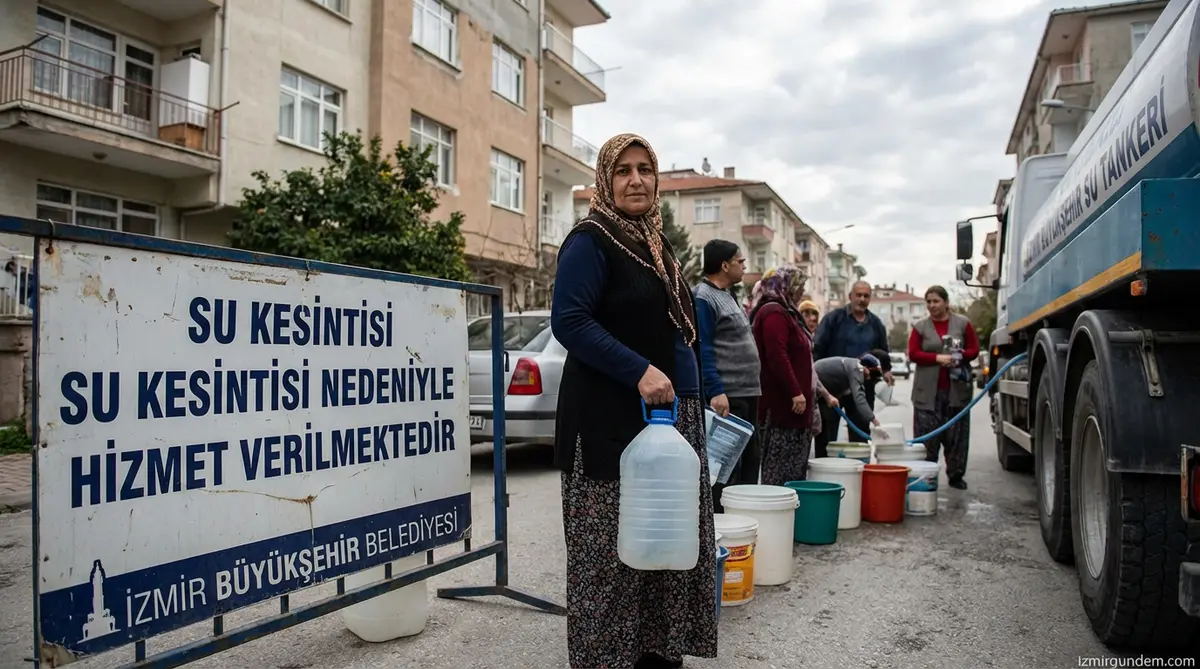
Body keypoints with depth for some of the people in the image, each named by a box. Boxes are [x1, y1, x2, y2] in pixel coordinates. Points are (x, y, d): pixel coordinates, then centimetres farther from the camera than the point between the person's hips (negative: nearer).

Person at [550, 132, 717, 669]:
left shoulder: (654, 244, 19)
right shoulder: (590, 241, -7)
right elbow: (569, 321, -18)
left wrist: (698, 393, 22)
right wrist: (639, 371, -23)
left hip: (669, 416, 9)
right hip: (611, 421, -8)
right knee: (610, 553, -1)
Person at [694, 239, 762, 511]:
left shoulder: (727, 295, 18)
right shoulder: (703, 298, -12)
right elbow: (702, 350, -20)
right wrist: (716, 391, -25)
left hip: (747, 394, 10)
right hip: (727, 397, -10)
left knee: (749, 460, 15)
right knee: (727, 464, -6)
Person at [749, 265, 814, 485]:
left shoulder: (784, 312, 22)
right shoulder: (773, 313, -12)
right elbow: (777, 356, -22)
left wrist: (802, 391, 24)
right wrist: (795, 392, -23)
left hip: (786, 402, 11)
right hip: (783, 403, -11)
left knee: (793, 466, 12)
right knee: (781, 468, -8)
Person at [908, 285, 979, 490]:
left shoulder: (962, 323, 6)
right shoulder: (920, 327, 6)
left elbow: (974, 349, 5)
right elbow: (913, 353, -1)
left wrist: (959, 357, -16)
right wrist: (937, 358, -15)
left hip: (957, 389, 1)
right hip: (928, 391, 0)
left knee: (957, 434, 4)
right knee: (926, 435, -1)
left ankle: (956, 475, 14)